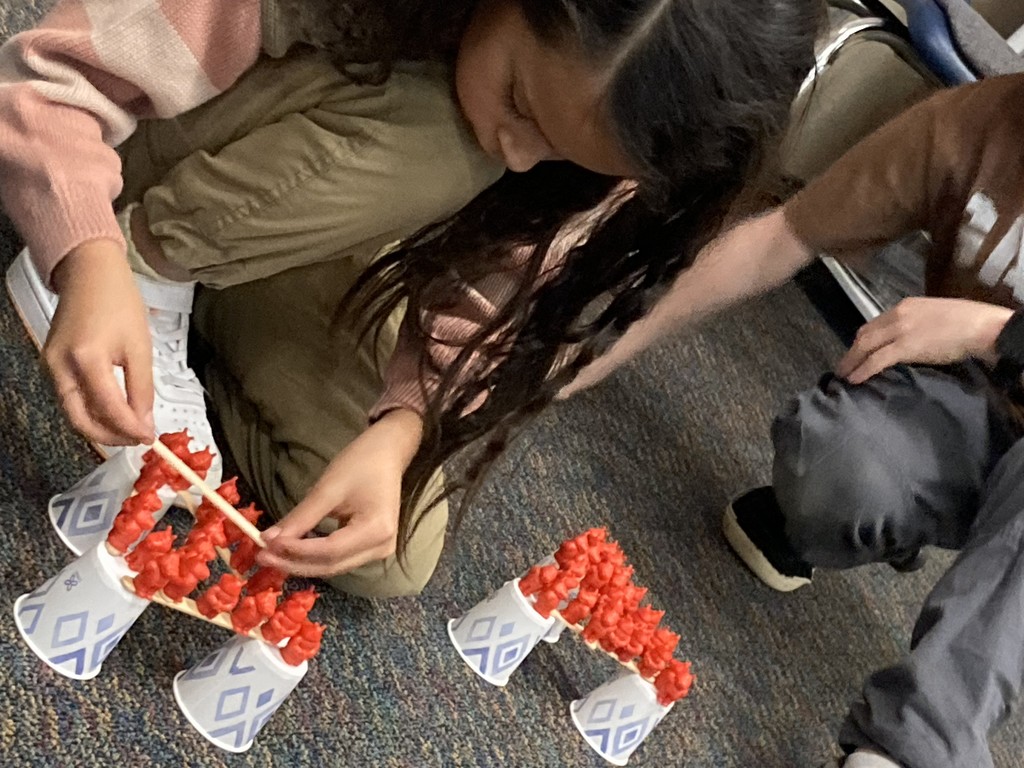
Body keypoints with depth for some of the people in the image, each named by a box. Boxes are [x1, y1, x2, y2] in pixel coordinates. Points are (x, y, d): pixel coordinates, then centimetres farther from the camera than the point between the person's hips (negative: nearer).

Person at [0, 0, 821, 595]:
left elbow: (482, 320, -17)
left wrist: (395, 435, -37)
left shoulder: (602, 125, -23)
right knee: (433, 139, -34)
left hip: (314, 250, 4)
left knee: (394, 559, -16)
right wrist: (94, 262, -48)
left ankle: (206, 311, 2)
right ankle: (144, 267, -11)